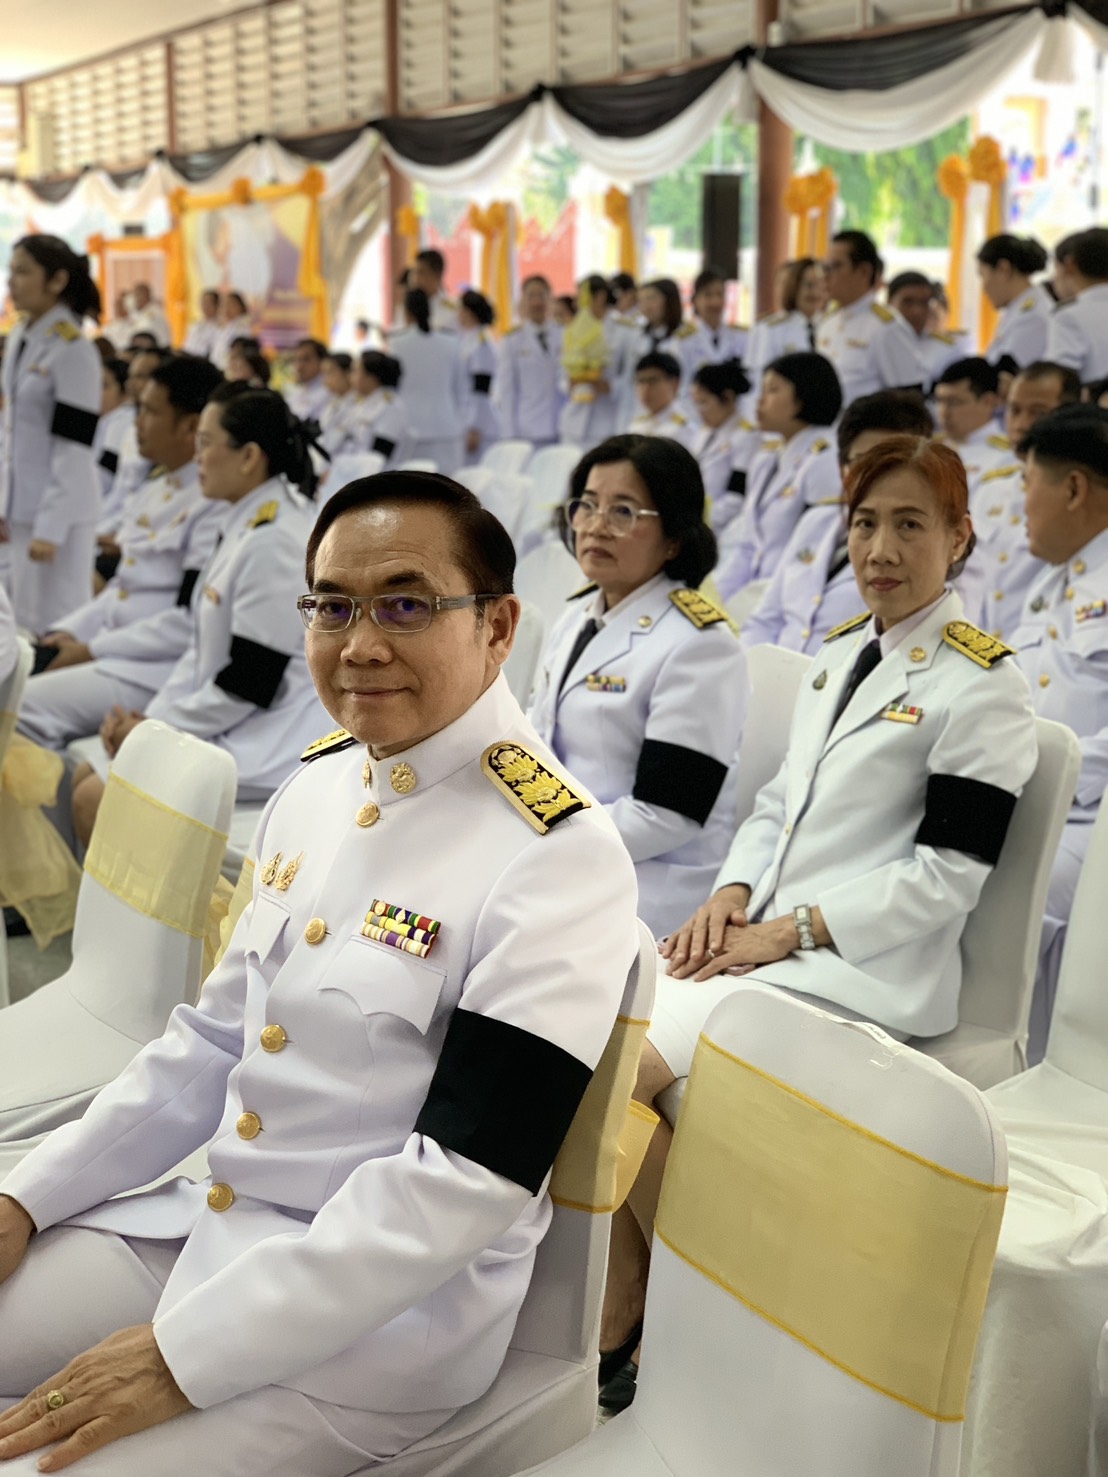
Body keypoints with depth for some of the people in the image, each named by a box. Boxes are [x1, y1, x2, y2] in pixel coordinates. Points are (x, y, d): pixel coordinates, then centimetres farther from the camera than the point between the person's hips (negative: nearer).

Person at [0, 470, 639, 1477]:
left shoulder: (558, 858, -20)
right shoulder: (318, 786, 4)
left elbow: (466, 1177, -22)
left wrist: (182, 1355, -21)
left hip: (378, 1317, -7)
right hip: (205, 1220, 7)